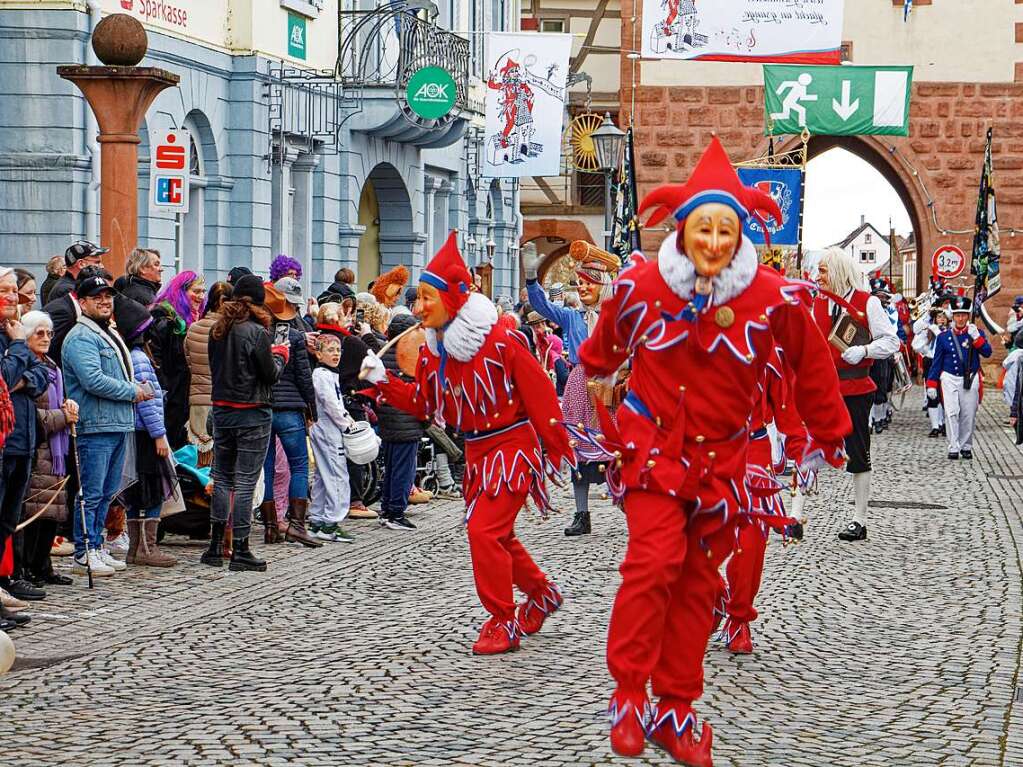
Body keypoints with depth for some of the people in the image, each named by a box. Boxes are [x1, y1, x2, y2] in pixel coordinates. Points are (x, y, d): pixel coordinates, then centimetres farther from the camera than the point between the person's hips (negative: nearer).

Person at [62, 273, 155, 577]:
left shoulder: (110, 335, 21)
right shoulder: (81, 338, -11)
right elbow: (93, 380, -23)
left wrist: (138, 390, 9)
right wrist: (132, 392, -14)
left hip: (119, 425, 10)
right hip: (95, 426, -10)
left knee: (107, 492, 14)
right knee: (91, 493, -6)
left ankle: (96, 547, 22)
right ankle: (84, 554, -2)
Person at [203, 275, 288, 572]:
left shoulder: (218, 330, 4)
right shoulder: (257, 332, -14)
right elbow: (271, 375, -12)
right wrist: (279, 355, 9)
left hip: (222, 411, 6)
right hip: (253, 414, -6)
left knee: (222, 477, 14)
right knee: (245, 481, -2)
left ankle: (216, 546, 14)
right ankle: (240, 550, 0)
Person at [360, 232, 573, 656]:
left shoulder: (500, 340, -18)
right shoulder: (433, 349, 3)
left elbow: (538, 392, -14)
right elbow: (422, 402, 10)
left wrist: (556, 448, -11)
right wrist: (384, 381, -3)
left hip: (512, 444, -8)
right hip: (476, 451, 8)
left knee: (484, 529, -15)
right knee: (495, 533, 16)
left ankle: (504, 622, -5)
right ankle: (541, 593, 39)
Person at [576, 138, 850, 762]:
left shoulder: (773, 299, -11)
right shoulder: (640, 287, -8)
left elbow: (814, 369, 6)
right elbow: (599, 358, 13)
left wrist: (828, 438, 15)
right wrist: (604, 423, 24)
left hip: (722, 458, 2)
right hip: (652, 446, -2)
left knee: (698, 581, 8)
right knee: (654, 560, -19)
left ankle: (676, 710, 18)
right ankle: (628, 692, -9)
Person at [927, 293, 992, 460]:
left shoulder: (977, 334, 4)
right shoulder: (943, 337, 4)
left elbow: (987, 352, -11)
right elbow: (937, 362, 7)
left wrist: (976, 337, -21)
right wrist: (931, 384, 4)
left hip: (970, 379, 0)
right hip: (949, 379, 0)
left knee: (968, 415, 5)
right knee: (951, 413, -11)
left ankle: (966, 446, 19)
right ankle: (954, 448, -10)